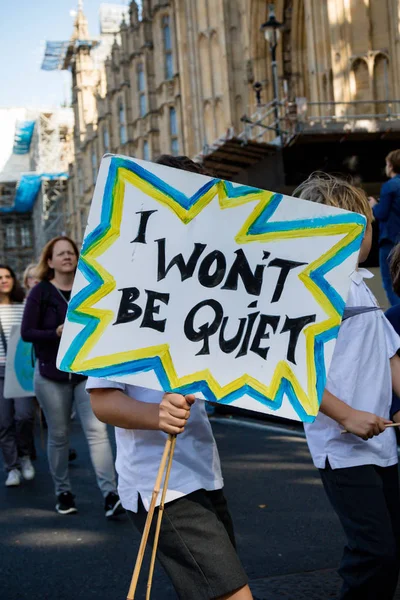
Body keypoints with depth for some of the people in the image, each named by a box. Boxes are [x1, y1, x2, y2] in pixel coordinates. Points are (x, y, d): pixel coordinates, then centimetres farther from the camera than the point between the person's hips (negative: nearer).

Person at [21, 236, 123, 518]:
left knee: (97, 429, -11)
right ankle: (63, 492, 24)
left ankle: (110, 494, -16)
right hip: (52, 373, -1)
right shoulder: (41, 292, -2)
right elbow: (27, 332, -6)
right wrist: (57, 333, -20)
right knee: (58, 435, 7)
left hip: (88, 372, 1)